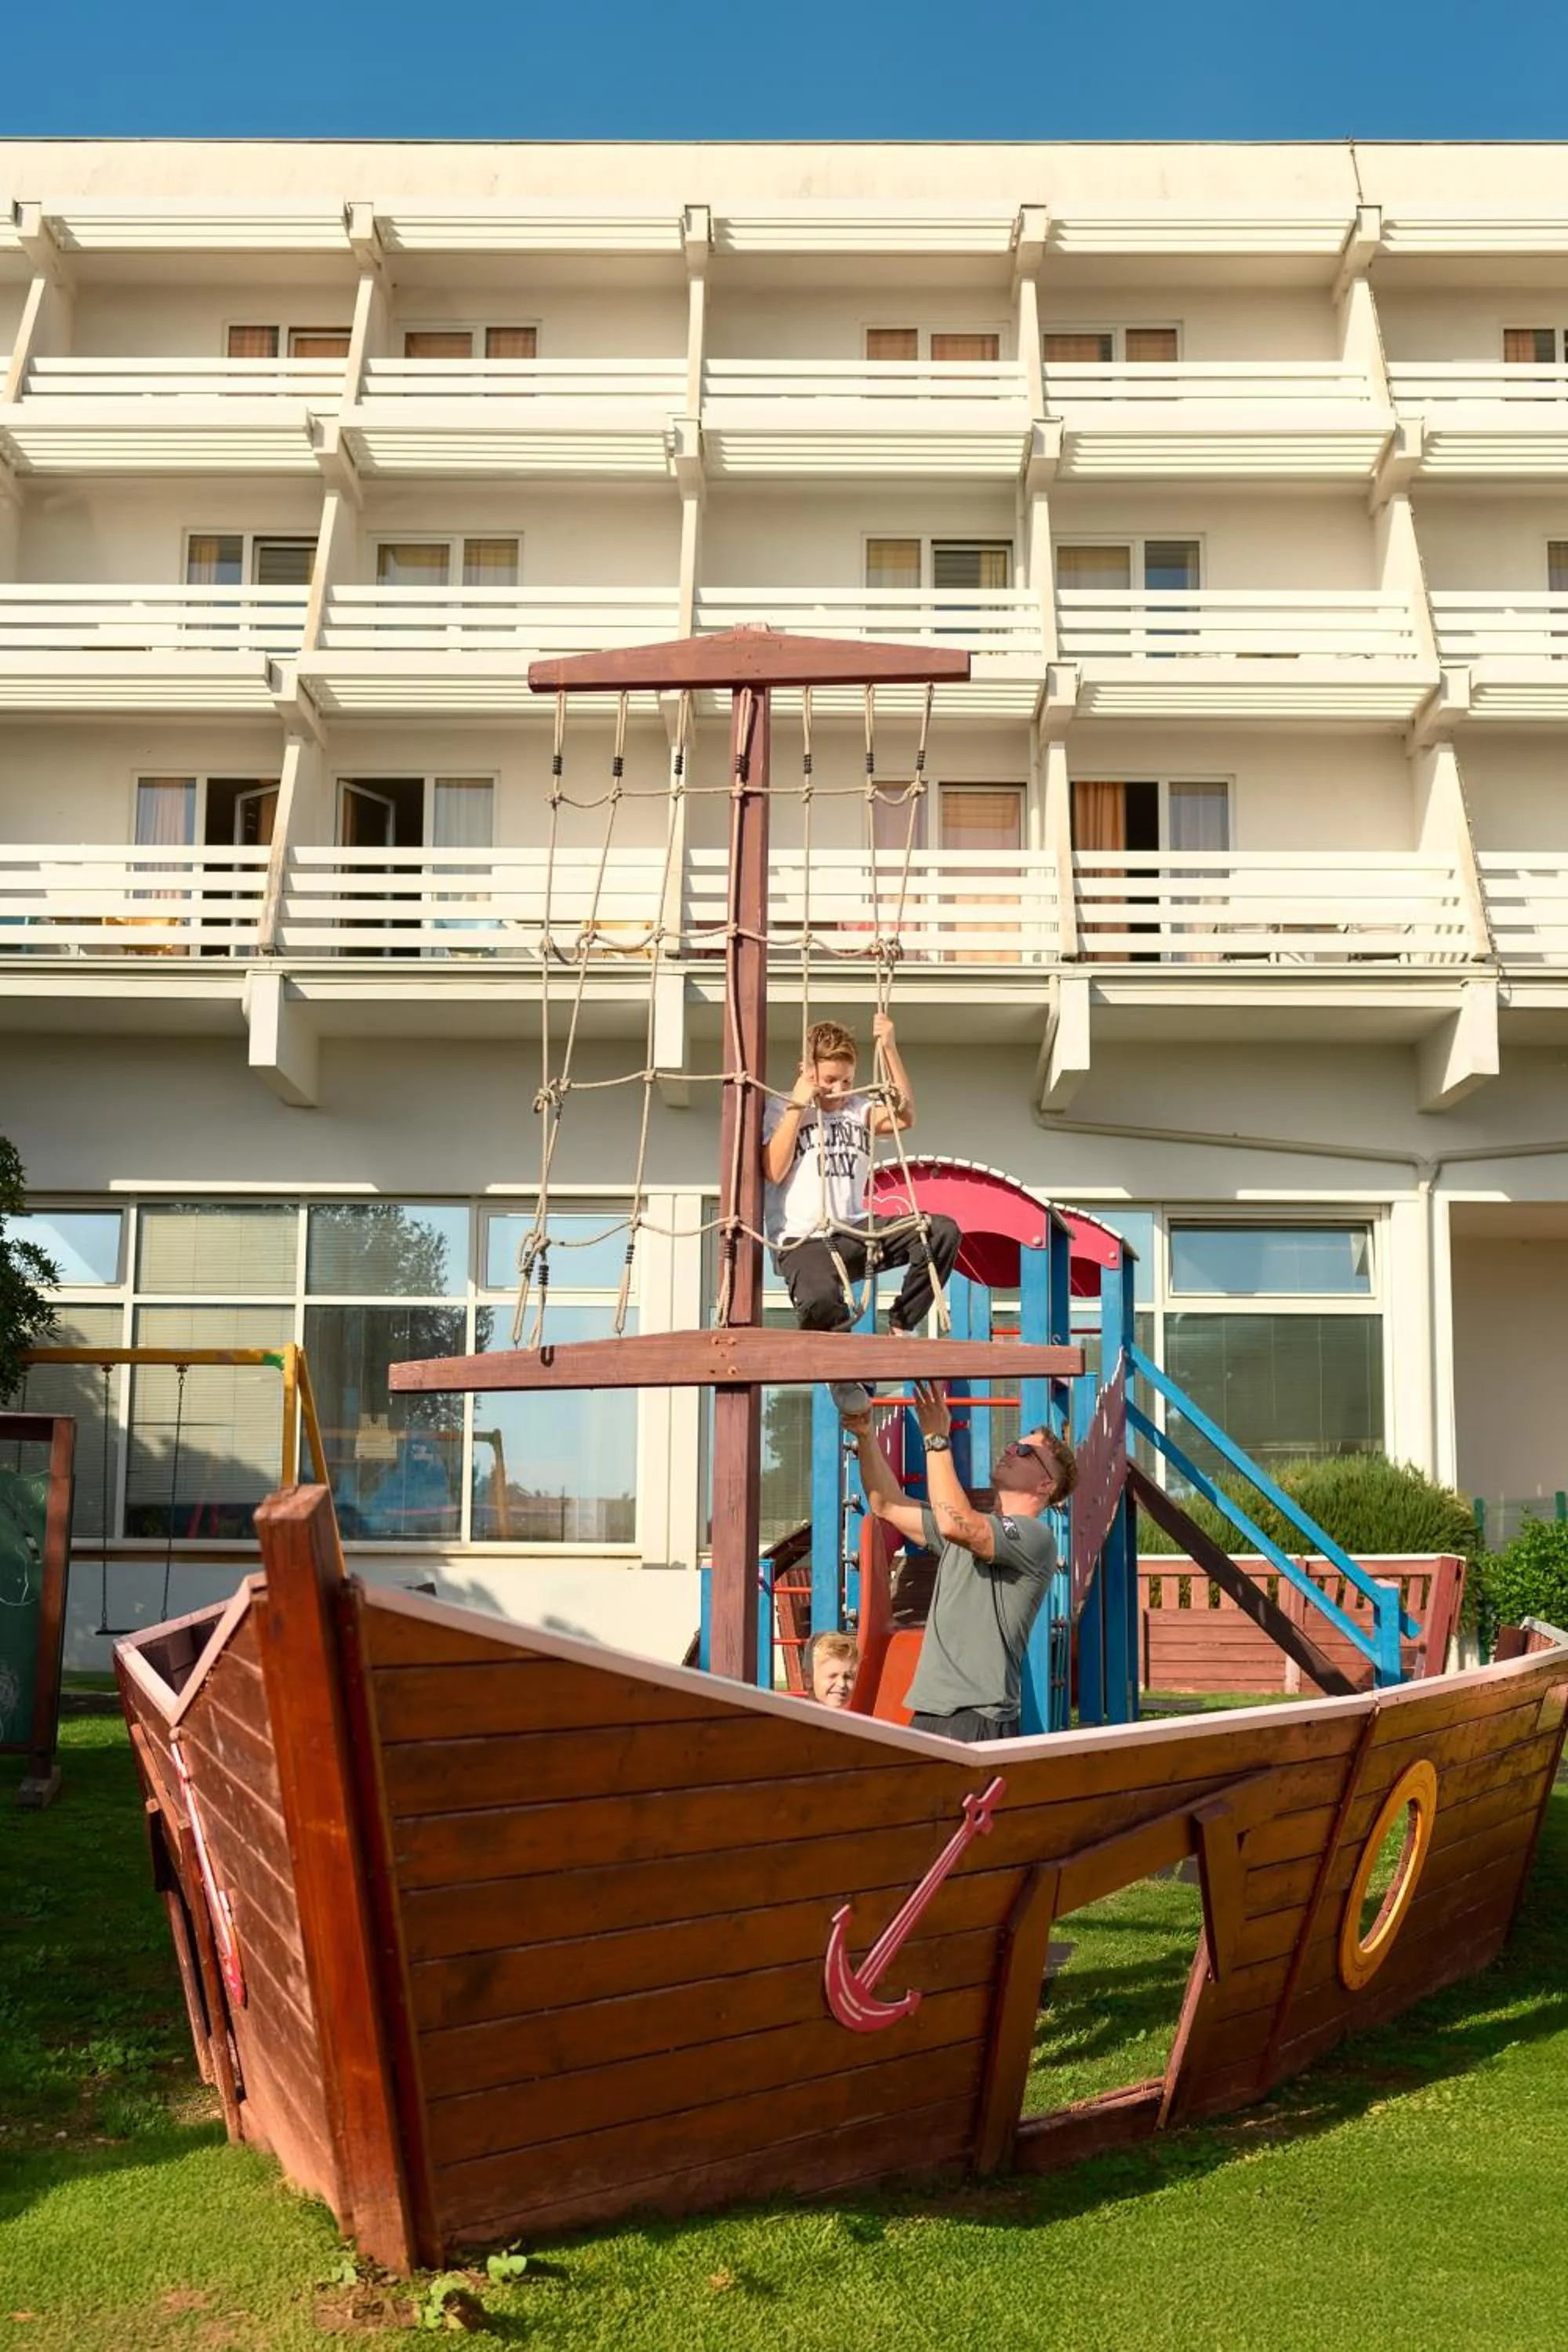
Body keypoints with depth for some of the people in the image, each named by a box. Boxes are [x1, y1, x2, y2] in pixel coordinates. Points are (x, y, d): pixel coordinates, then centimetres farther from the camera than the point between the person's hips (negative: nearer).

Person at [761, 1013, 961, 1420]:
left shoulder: (858, 1109, 17)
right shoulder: (778, 1109, 6)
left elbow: (905, 1116, -2)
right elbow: (774, 1171, -10)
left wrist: (890, 1048, -5)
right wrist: (798, 1105, -9)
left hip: (855, 1233, 5)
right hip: (802, 1241, -5)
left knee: (942, 1231, -17)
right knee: (819, 1299, -39)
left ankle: (898, 1329, -4)